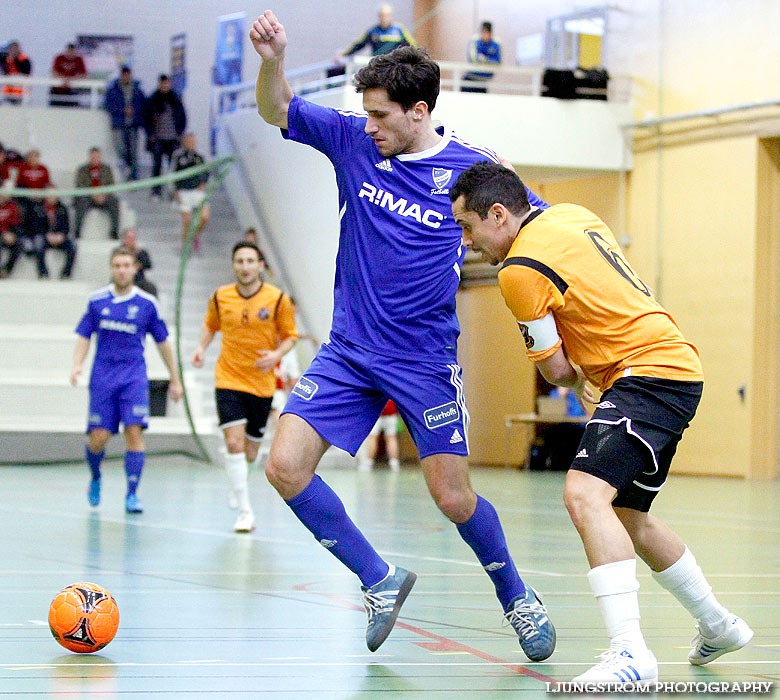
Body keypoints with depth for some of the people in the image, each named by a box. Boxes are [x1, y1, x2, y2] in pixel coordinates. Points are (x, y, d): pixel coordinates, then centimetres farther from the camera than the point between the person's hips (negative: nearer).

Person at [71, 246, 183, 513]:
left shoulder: (147, 303, 1)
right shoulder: (97, 300, 4)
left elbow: (162, 342, 10)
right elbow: (84, 336, 10)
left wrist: (175, 379, 14)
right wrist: (77, 364, -8)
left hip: (134, 376, -1)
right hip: (103, 376, 1)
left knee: (134, 431, -15)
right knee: (98, 438, -3)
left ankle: (132, 494, -8)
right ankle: (95, 479, 28)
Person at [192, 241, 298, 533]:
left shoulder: (278, 299, -6)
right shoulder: (221, 296, -1)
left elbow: (290, 335, 3)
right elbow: (210, 324, 17)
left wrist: (277, 354, -17)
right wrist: (202, 347, -1)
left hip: (262, 383, 0)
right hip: (229, 380, 0)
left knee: (249, 453, 8)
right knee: (234, 443, -17)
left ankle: (237, 484, 43)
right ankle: (245, 511, -15)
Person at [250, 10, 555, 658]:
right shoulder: (353, 139, -1)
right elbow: (277, 111, 4)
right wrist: (273, 59, -17)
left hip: (426, 358, -3)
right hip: (349, 350, 3)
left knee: (453, 496, -3)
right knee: (285, 466, -10)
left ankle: (516, 596, 25)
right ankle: (380, 580, 9)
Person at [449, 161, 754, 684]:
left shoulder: (520, 271, -13)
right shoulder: (574, 215, 12)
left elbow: (556, 369, -5)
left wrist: (575, 381, 16)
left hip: (648, 375, -10)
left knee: (585, 493, -25)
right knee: (628, 517, 21)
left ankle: (630, 652, -35)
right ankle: (719, 626, 37)